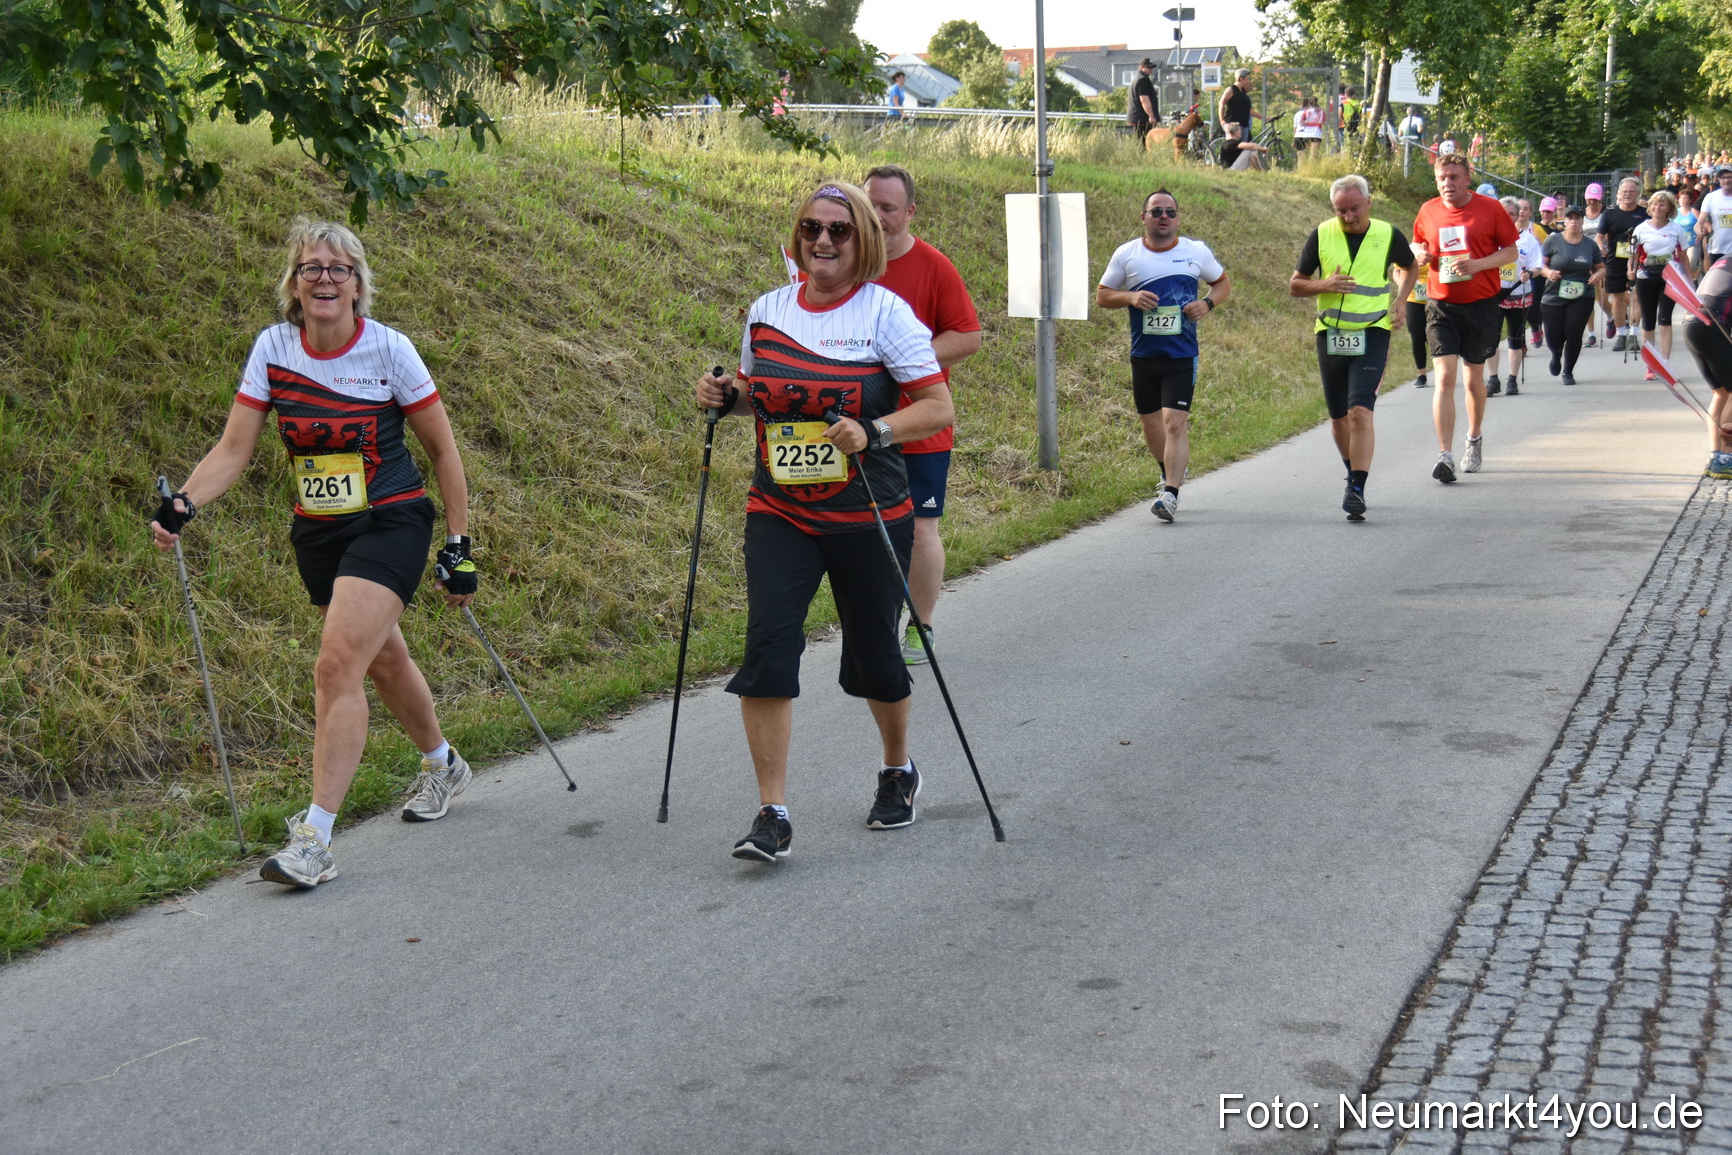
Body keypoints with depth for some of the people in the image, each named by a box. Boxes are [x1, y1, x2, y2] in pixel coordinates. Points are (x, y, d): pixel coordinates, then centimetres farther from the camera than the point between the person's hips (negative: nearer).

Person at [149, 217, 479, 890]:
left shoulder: (388, 349, -13)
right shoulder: (273, 348, -3)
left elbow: (442, 450, -4)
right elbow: (234, 449, -4)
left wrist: (458, 546, -5)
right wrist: (185, 504, -21)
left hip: (389, 525, -5)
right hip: (317, 533, 5)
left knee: (337, 668, -17)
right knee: (381, 659, 20)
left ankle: (314, 842, -15)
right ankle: (442, 766, 46)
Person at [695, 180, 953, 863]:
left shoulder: (885, 312, -6)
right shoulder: (766, 311, 6)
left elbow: (939, 408, -10)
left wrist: (873, 432, -25)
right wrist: (723, 394, 2)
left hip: (867, 519, -2)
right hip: (779, 517, 3)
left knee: (872, 653, 9)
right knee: (768, 647, -13)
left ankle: (898, 772, 38)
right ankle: (772, 815, -7)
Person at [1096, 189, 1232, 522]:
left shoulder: (1196, 251, 2)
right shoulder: (1126, 254, 2)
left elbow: (1223, 284, 15)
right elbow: (1102, 295, 8)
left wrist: (1207, 304, -6)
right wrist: (1130, 298, -12)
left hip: (1182, 356, -2)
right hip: (1143, 355, 2)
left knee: (1175, 422, -14)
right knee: (1151, 424, 13)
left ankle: (1171, 494, -15)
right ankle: (1171, 471, 41)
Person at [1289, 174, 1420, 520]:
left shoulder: (1388, 236, -1)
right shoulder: (1321, 236, 0)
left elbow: (1410, 268, 20)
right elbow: (1295, 284, 6)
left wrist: (1399, 303, 6)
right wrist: (1324, 286, -14)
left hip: (1372, 335, -3)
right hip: (1330, 336, 3)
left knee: (1360, 412, -18)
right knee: (1339, 417, 12)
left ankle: (1357, 490, -18)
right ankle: (1354, 472, 36)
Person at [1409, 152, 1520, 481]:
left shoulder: (1490, 208, -3)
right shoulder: (1428, 211, 4)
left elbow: (1511, 251, 0)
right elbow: (1417, 242, 22)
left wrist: (1477, 264, -17)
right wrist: (1419, 253, -3)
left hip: (1480, 305, -1)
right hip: (1441, 305, 1)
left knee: (1474, 378, 11)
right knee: (1445, 377, -12)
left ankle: (1473, 441, 36)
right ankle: (1445, 455, -15)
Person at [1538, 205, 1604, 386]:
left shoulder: (1590, 244, 7)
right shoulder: (1553, 241, -1)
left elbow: (1601, 268, 17)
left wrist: (1598, 275, -6)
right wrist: (1548, 272, -19)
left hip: (1582, 297, 1)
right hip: (1554, 297, -1)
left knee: (1574, 333, -8)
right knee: (1554, 338, 1)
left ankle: (1568, 372, 13)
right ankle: (1557, 355, 39)